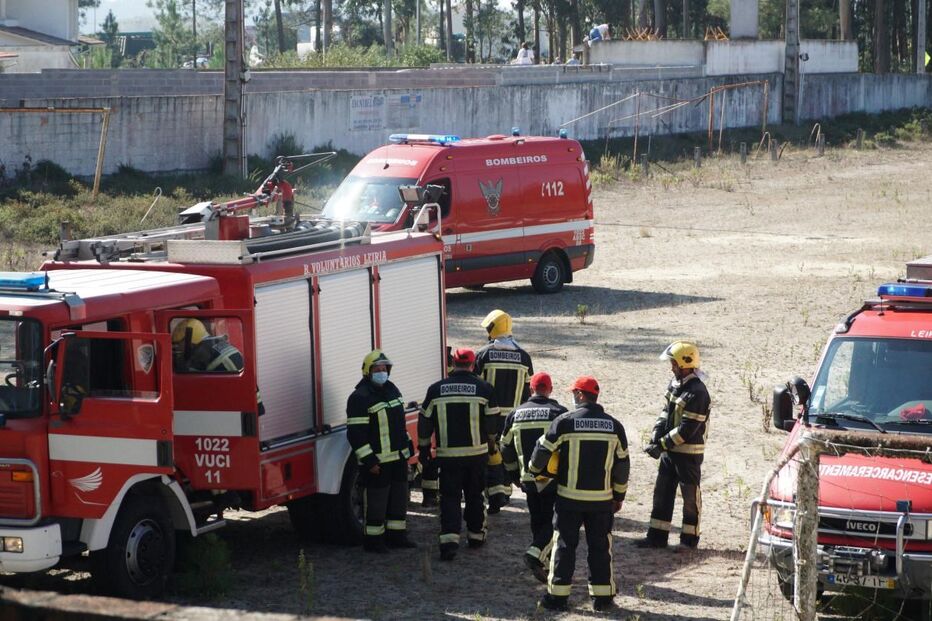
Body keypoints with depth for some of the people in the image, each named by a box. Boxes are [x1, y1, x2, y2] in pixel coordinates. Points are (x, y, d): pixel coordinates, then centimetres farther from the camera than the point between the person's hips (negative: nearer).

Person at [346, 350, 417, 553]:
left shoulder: (392, 390, 12)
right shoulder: (360, 398, -16)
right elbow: (356, 433, -19)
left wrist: (408, 446, 20)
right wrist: (369, 460, -21)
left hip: (399, 457, 8)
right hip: (377, 460, -8)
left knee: (399, 496, 14)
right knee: (376, 500, -2)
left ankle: (396, 534, 25)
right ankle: (373, 539, 7)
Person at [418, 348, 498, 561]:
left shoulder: (436, 389, -2)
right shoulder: (483, 388, -4)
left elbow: (425, 421, 4)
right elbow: (492, 421, 2)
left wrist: (424, 448, 16)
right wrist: (491, 444, 19)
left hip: (448, 454, 0)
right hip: (477, 453, 0)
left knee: (450, 497, 2)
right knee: (474, 495, 16)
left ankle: (449, 539, -12)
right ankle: (476, 535, 26)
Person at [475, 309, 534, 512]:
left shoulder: (483, 355, -8)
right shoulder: (524, 357, 2)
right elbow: (528, 391, 7)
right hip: (514, 416, 3)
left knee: (491, 455, -1)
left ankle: (496, 495, -10)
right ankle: (505, 491, 27)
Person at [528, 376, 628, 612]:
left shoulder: (564, 421, -9)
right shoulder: (614, 426, 2)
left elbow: (543, 451, -3)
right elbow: (622, 464, 7)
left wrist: (533, 469, 18)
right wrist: (619, 496, 18)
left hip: (569, 497, -2)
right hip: (602, 499, 2)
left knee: (564, 545, 6)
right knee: (600, 547, 10)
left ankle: (557, 596, 7)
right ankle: (602, 597, 12)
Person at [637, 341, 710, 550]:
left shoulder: (697, 392, -20)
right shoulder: (674, 384, 8)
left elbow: (687, 429, -22)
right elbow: (665, 414, 10)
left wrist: (662, 444, -19)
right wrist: (655, 439, -3)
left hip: (689, 453, -9)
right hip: (670, 450, 9)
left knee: (690, 496, 3)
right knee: (662, 493, 11)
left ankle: (689, 540, 11)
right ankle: (657, 536, 18)